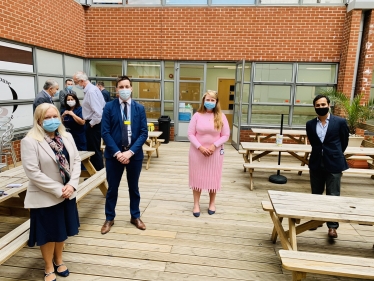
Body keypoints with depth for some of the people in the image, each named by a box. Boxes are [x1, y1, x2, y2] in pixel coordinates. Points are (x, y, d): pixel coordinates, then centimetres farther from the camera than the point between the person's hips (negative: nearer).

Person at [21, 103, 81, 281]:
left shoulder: (66, 137, 1)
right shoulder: (29, 141, -15)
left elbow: (76, 160, 0)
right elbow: (32, 172, -20)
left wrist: (72, 185, -14)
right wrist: (57, 189, -20)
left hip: (67, 193, 5)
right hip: (45, 197, -5)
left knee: (62, 230, 20)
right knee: (48, 233, 12)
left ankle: (58, 260, 43)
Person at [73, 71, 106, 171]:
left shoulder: (91, 91, -20)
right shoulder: (92, 89, 10)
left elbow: (98, 112, -28)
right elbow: (102, 106, 17)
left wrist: (91, 124, -14)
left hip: (93, 125, -10)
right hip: (93, 123, 10)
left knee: (95, 150, 0)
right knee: (92, 149, 17)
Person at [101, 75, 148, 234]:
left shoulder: (139, 108, 1)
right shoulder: (109, 107, -3)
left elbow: (144, 133, -4)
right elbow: (105, 132, -7)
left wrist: (130, 152, -15)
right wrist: (117, 152, -16)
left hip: (134, 154, 1)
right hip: (114, 154, -1)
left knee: (134, 187, 15)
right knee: (112, 188, 11)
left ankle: (135, 217, 33)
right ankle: (109, 218, 30)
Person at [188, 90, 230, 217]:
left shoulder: (221, 117, -2)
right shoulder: (197, 115, -4)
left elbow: (226, 135, -2)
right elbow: (190, 134, -5)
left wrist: (214, 146, -15)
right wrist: (200, 147, -16)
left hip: (215, 152, 1)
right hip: (197, 151, 0)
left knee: (213, 177, 11)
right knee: (197, 177, 7)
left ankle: (212, 203, 31)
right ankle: (196, 204, 23)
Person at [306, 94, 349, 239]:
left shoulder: (340, 122, -5)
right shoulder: (310, 124, 3)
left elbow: (344, 141, 8)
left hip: (334, 164, -3)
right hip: (316, 164, 3)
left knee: (333, 196, 1)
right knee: (316, 194, 14)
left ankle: (332, 227, 9)